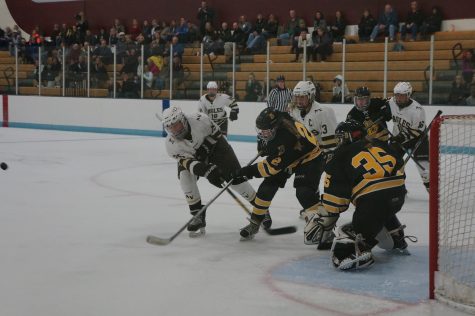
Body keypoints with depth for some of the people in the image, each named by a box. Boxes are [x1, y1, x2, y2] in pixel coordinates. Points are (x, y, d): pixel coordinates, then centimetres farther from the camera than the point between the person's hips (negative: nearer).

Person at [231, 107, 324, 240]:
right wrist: (263, 145, -4)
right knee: (266, 188, -3)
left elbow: (274, 165, -36)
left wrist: (250, 171, -32)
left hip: (308, 158, -8)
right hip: (285, 157, 8)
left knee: (304, 193, -26)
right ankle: (254, 223, 6)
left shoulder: (285, 138, -41)